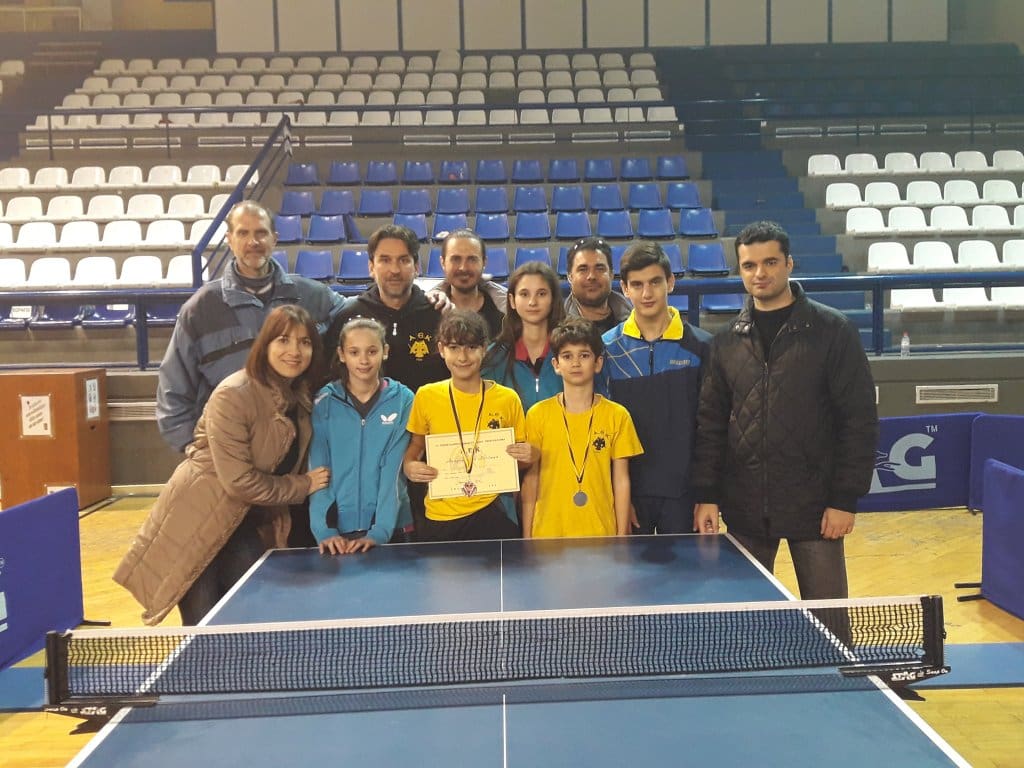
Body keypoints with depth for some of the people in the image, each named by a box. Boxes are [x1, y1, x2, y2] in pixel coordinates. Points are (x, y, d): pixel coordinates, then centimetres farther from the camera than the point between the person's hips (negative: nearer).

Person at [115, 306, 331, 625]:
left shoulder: (301, 397, 0)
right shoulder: (233, 395, -23)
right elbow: (239, 481, -23)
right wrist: (302, 486, -13)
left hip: (248, 524, 7)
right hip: (198, 519, -7)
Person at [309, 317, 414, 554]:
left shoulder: (403, 400, -3)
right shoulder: (323, 403, -1)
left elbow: (394, 468, -9)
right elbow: (318, 469, -5)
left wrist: (380, 530, -18)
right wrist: (324, 530, -16)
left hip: (390, 528, -1)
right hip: (336, 529, 1)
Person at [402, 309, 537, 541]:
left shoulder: (507, 399, -2)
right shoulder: (426, 396, -1)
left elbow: (520, 456, 9)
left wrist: (528, 457, -13)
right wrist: (409, 466, -8)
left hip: (492, 514, 0)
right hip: (439, 520, 1)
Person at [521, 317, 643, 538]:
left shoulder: (617, 416, 1)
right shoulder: (537, 415, 1)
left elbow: (621, 480, 3)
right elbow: (530, 480, 4)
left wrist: (621, 536, 1)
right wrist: (527, 536, 3)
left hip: (601, 532, 0)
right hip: (548, 531, 0)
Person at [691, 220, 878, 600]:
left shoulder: (833, 330, -4)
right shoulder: (727, 342, 7)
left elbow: (859, 419, -5)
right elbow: (710, 423, 8)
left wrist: (846, 499, -10)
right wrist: (706, 494, 2)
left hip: (814, 506, -3)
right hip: (744, 510, 3)